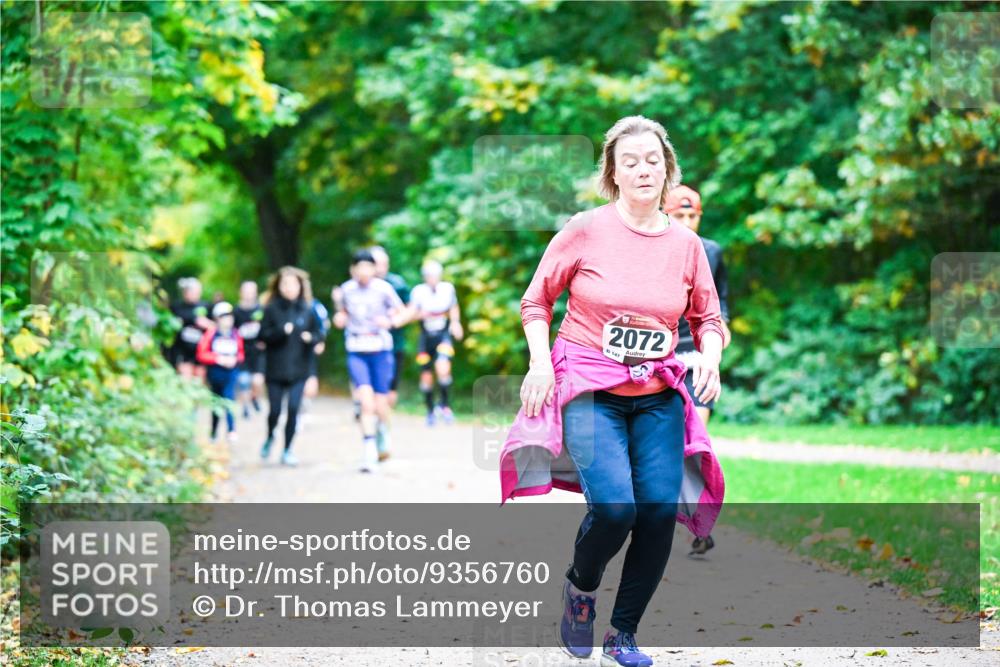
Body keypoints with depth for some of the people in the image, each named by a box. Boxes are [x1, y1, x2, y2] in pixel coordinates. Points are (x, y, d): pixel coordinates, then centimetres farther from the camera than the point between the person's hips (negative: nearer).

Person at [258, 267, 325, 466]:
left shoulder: (307, 310, 4)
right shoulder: (271, 309, -1)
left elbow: (318, 335, 10)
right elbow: (263, 334, -5)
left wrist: (311, 338, -12)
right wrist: (281, 332, -20)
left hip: (298, 369, 1)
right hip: (275, 369, -1)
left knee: (293, 409, -6)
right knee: (275, 410, 2)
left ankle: (287, 450, 6)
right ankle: (270, 437, 34)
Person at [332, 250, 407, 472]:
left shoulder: (383, 288, -4)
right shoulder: (346, 290, 3)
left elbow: (403, 313, 4)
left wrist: (390, 321, -16)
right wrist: (339, 319, -3)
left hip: (381, 351, 0)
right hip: (356, 353, 0)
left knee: (380, 405, 4)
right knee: (367, 402, -17)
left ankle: (383, 432, 39)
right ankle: (369, 453, -15)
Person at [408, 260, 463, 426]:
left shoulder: (448, 289, -4)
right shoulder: (418, 291, -10)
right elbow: (410, 314, -15)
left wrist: (455, 322, 1)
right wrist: (421, 314, -34)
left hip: (444, 336, -1)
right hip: (426, 337, 1)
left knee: (443, 369, -24)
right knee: (426, 376, 6)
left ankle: (444, 405, -4)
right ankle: (430, 411, 28)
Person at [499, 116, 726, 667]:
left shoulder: (685, 245, 5)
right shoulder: (585, 231, -4)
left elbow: (708, 318, 17)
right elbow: (536, 301, 5)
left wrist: (710, 357, -4)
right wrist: (541, 362, -8)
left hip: (658, 395, 4)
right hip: (589, 389, -3)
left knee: (660, 509, -9)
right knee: (613, 506, -22)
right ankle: (580, 588, 13)